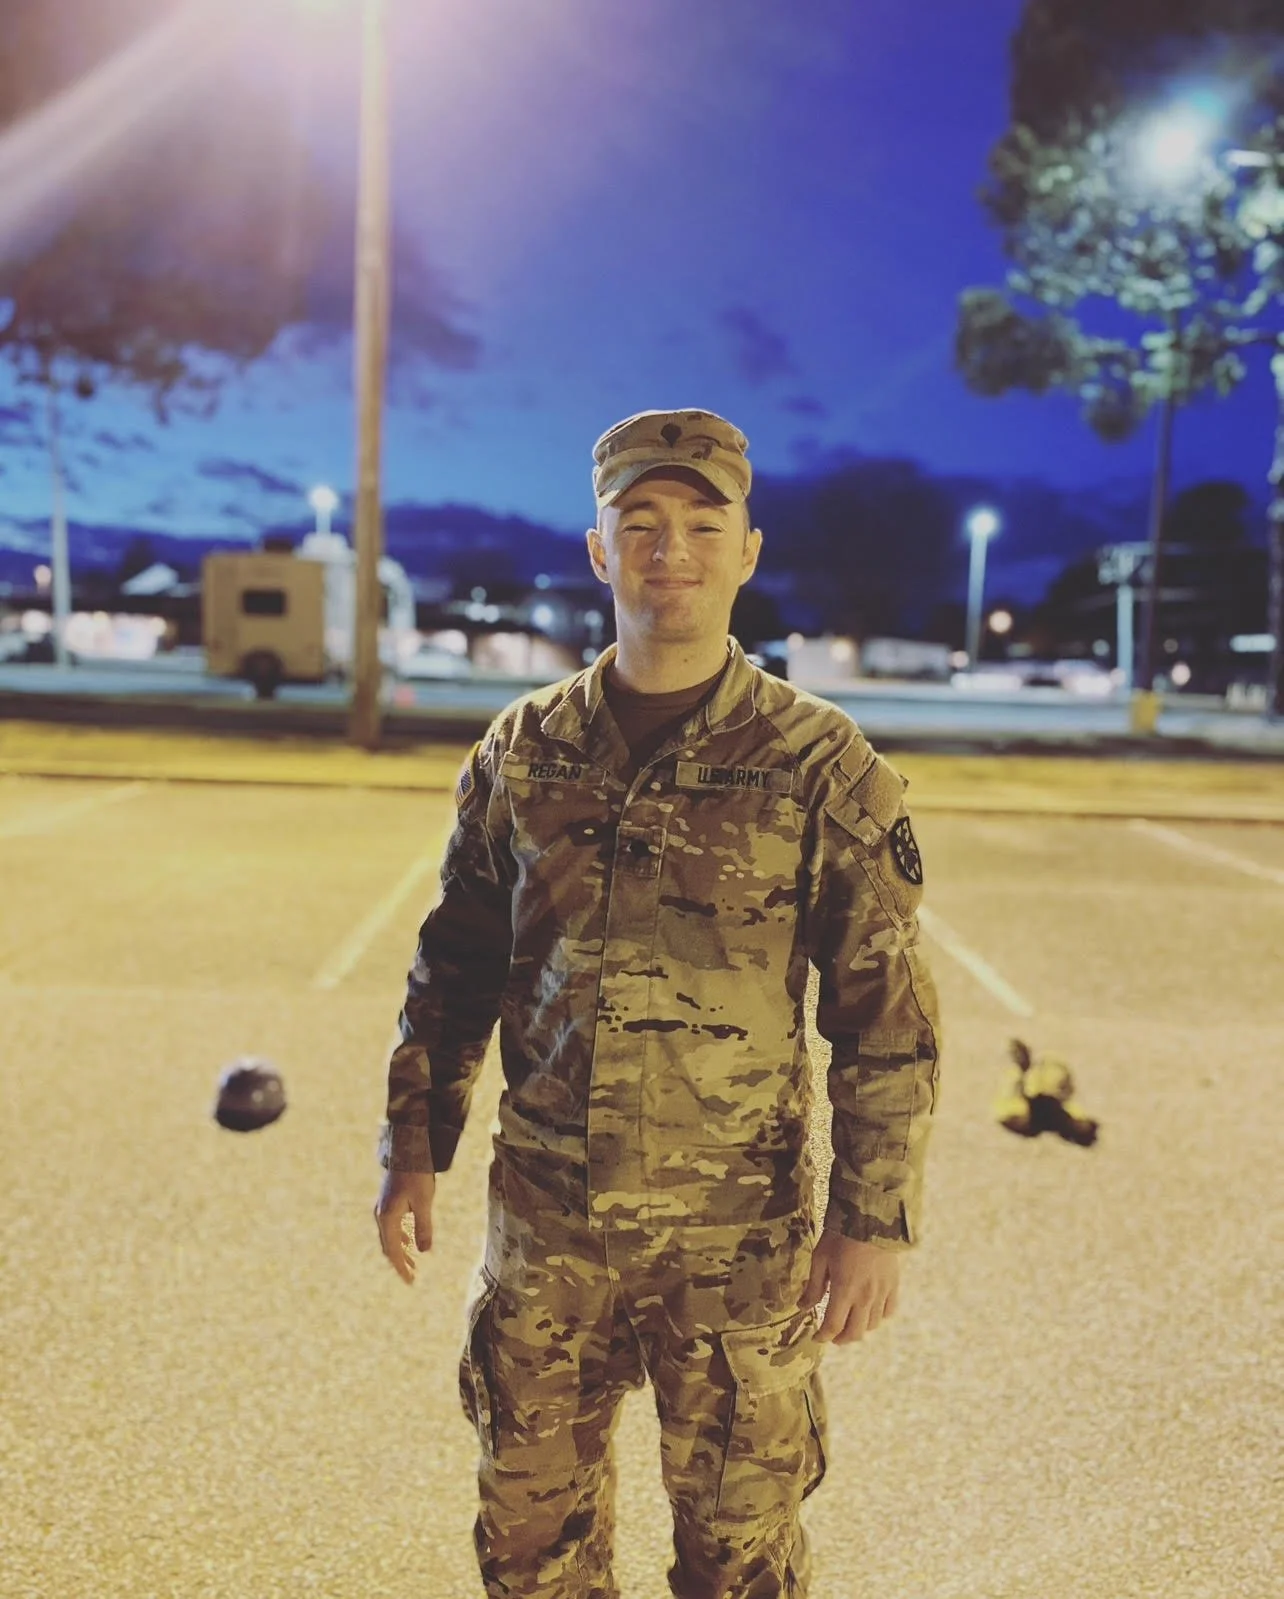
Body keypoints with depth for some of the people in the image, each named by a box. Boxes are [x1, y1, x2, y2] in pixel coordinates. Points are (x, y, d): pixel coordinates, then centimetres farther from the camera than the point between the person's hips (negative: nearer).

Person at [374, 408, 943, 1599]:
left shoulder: (823, 771, -9)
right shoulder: (520, 754, 1)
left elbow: (887, 1019, -7)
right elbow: (454, 966, 10)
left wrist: (875, 1222, -9)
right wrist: (413, 1147, 8)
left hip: (735, 1238, -3)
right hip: (542, 1220, 3)